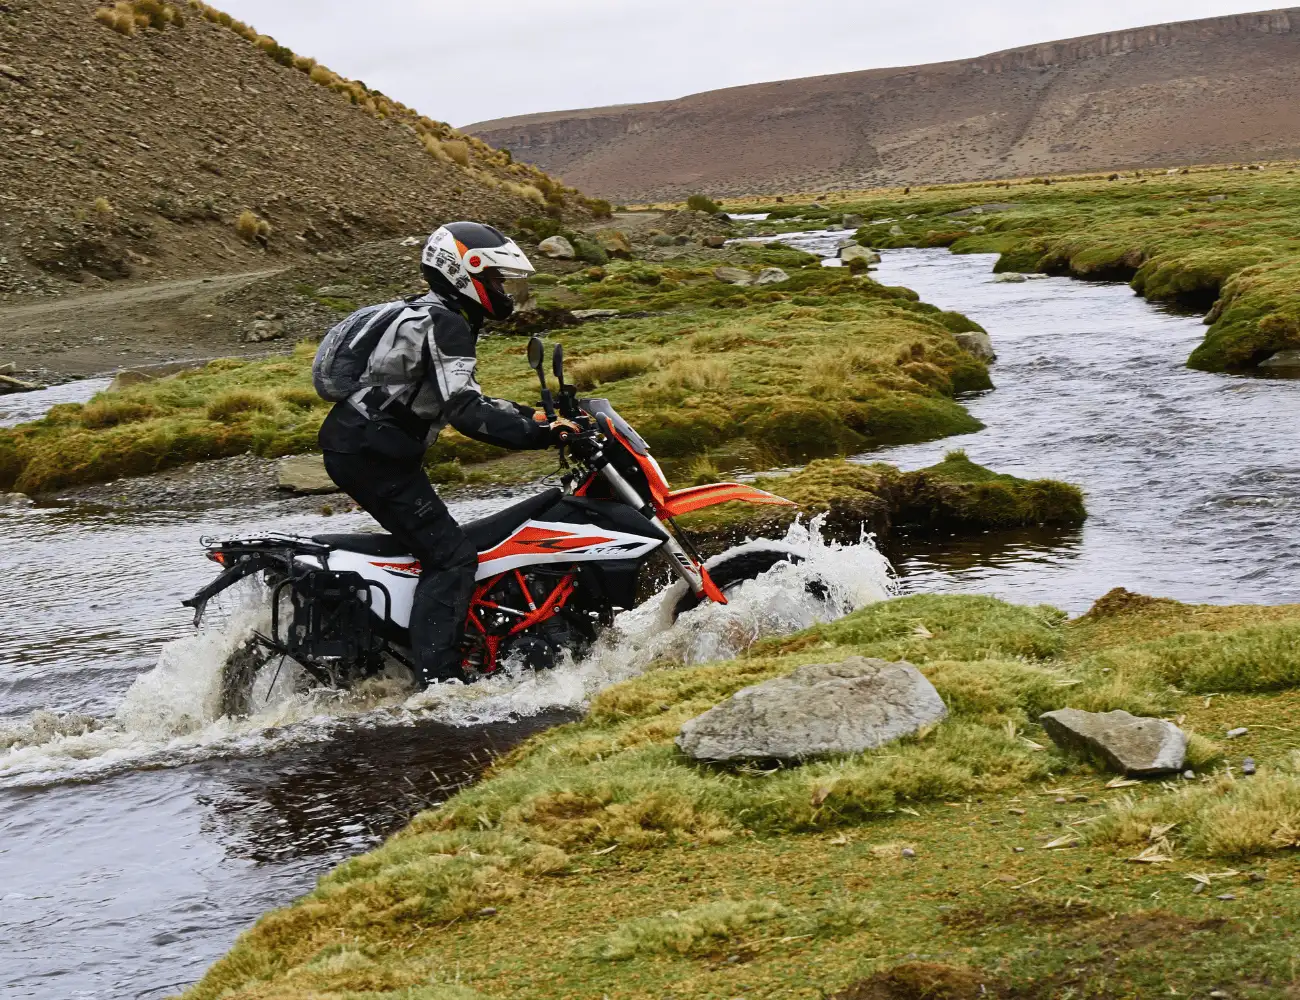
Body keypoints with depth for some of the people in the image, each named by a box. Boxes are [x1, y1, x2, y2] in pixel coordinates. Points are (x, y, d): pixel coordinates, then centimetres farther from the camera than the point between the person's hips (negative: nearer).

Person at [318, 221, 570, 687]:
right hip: (374, 454, -11)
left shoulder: (427, 315, 20)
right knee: (451, 556, -15)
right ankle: (436, 678, -24)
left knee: (436, 542, 21)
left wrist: (534, 415, 19)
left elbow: (463, 398, 27)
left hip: (353, 449, 11)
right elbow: (466, 412, -25)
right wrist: (541, 433, -28)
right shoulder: (445, 325, -13)